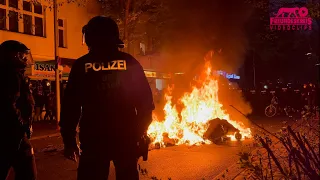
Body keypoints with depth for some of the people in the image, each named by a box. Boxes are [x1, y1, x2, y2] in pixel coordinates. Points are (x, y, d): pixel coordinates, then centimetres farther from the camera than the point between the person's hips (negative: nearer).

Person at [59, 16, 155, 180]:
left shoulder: (81, 65, 0)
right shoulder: (129, 62, 0)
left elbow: (70, 105, 0)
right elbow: (145, 100, 0)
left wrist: (69, 140, 7)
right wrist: (141, 131, 11)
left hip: (94, 139, -1)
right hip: (126, 137, 1)